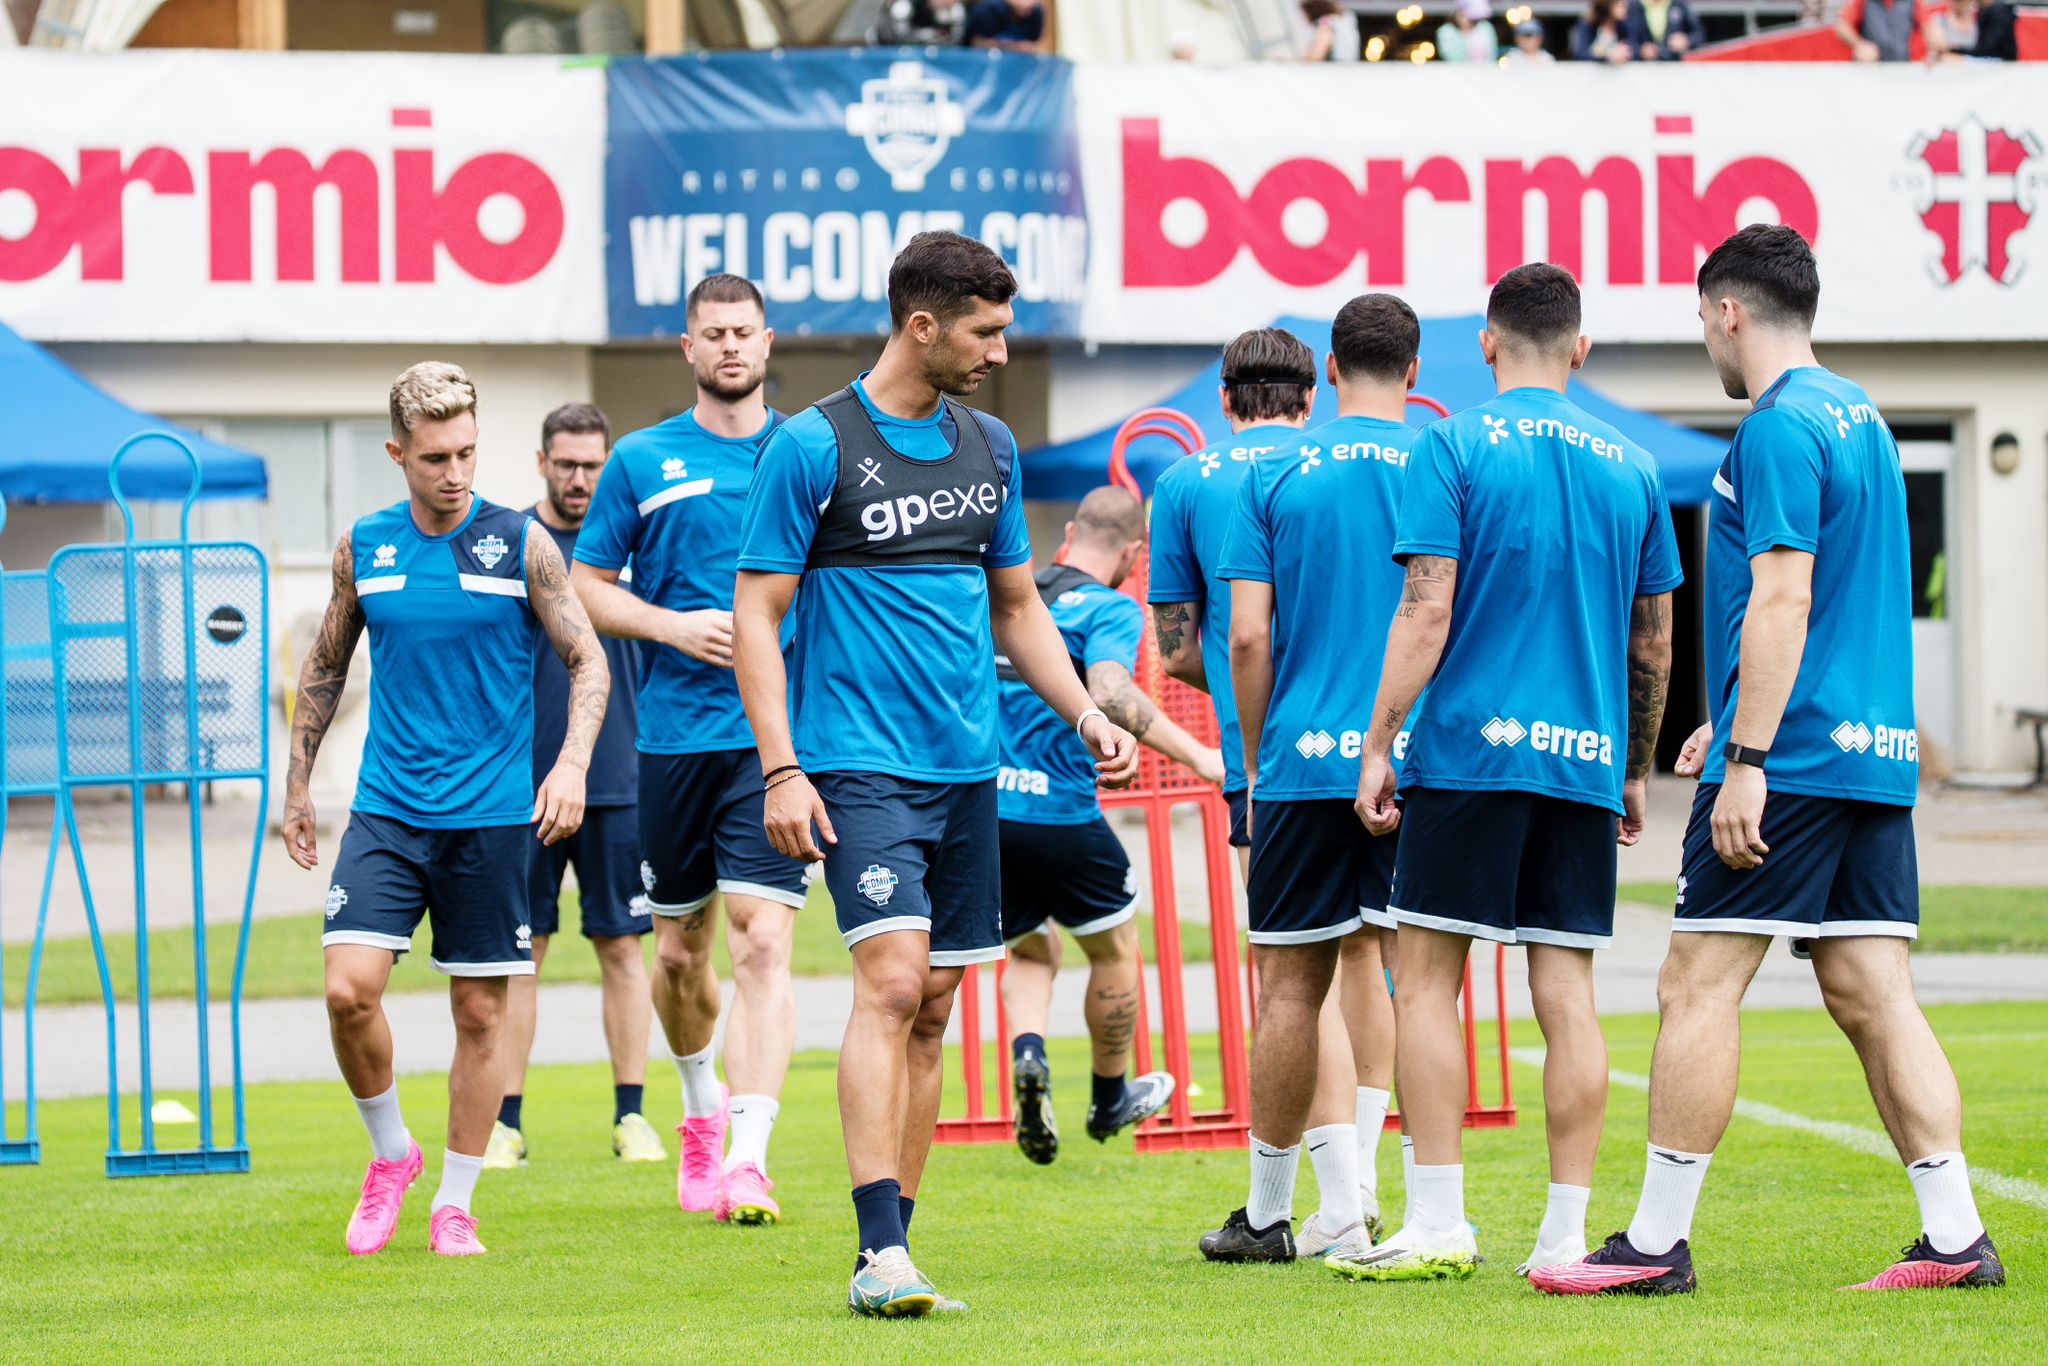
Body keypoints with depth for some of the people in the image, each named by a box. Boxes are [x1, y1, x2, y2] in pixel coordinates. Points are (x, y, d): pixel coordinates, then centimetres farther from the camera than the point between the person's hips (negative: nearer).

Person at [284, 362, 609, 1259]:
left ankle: (454, 1204, 16)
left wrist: (572, 763, -13)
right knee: (349, 987, -14)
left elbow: (588, 660, 2)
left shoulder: (522, 545, -2)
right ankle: (391, 1153, 10)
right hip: (386, 808, 1)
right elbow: (324, 668, 17)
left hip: (491, 815, -1)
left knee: (479, 1009, 3)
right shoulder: (363, 548, 5)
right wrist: (297, 787, 17)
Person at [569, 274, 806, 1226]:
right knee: (680, 949, 13)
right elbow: (586, 586, 7)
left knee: (763, 941, -15)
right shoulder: (642, 461, 6)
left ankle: (747, 1157, -20)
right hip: (675, 733, 2)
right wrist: (674, 626, -9)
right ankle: (702, 1104, 41)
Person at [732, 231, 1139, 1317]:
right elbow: (756, 614, -6)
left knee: (932, 1007, 6)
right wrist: (781, 769, -13)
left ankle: (896, 1239, 12)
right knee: (892, 982, -18)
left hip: (969, 767, 6)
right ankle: (880, 1256, -21)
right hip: (860, 765, -6)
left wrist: (1087, 716, 12)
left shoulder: (989, 449, 13)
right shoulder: (814, 446, -6)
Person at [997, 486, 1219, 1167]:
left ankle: (1027, 1054, -8)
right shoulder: (1110, 609, -8)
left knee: (1030, 951, 22)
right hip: (1059, 810, -5)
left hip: (981, 804, 5)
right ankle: (1110, 1099, 31)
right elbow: (1109, 693, -26)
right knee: (1113, 949, 19)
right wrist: (1197, 755, -29)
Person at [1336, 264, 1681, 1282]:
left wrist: (1379, 744, -6)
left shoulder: (1454, 447, -3)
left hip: (1471, 750, -4)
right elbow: (1653, 643, 14)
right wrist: (1635, 770, 23)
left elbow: (1428, 610, -10)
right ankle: (1566, 1232, 2)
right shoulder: (1631, 468, 10)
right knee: (1567, 993, 4)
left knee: (1425, 980, 1)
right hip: (1585, 765, 4)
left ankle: (1437, 1225, -4)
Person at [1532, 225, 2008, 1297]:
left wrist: (1747, 758, -21)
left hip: (1793, 757, -9)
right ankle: (1955, 1237, 0)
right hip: (1876, 754, 9)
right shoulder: (1861, 417, 18)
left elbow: (1782, 602, -19)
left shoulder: (1778, 428, -11)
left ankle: (1657, 1241, -4)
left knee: (1699, 986, -5)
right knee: (1872, 996, 6)